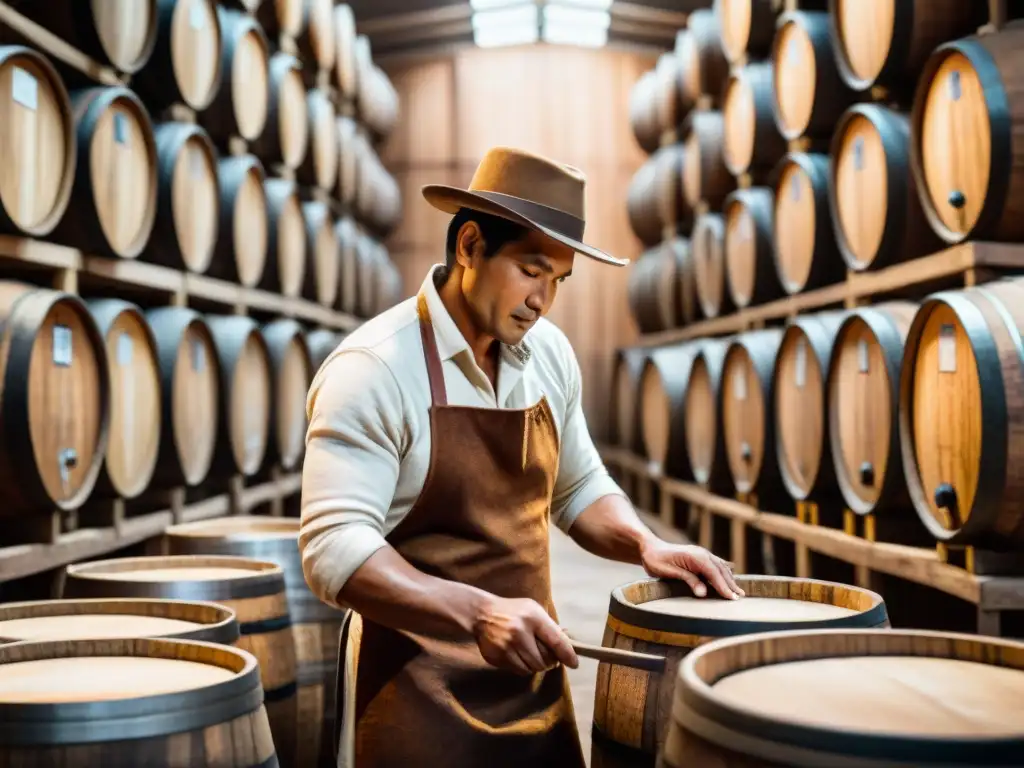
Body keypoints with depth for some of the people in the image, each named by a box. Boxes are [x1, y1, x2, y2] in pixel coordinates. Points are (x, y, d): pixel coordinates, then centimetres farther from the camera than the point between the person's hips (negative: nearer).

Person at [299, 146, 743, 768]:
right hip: (418, 692, -6)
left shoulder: (549, 354, 3)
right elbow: (334, 548, -24)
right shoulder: (373, 369, -18)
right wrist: (477, 612, -34)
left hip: (535, 682, 6)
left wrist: (645, 543, -3)